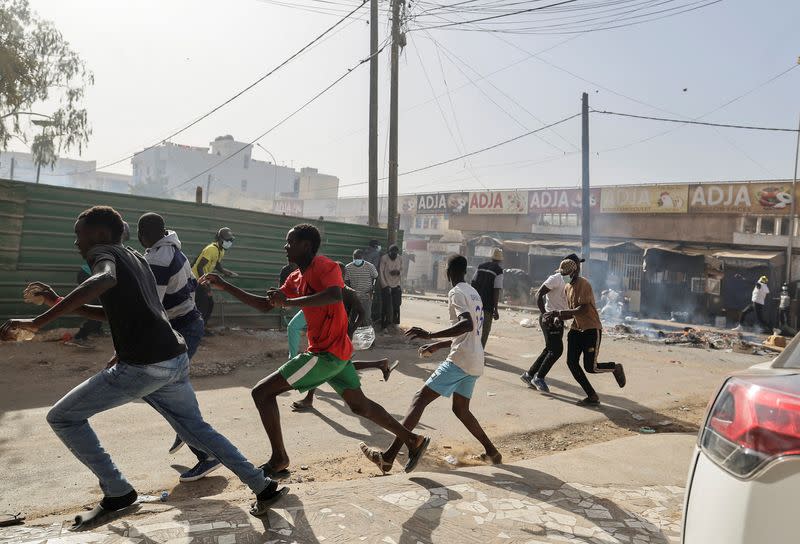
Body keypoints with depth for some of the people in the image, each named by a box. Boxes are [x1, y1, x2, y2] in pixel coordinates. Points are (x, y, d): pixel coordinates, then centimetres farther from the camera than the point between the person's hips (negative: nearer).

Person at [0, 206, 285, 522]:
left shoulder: (102, 252, -1)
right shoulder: (135, 258, 24)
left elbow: (105, 279, -27)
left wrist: (39, 321, -29)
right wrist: (60, 304, 29)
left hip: (143, 367, -8)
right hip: (176, 361, 8)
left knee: (62, 418, 11)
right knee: (197, 430, 21)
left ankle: (117, 493, 15)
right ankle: (263, 487, 19)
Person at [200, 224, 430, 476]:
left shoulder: (324, 266, -13)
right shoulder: (296, 278, 13)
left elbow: (335, 295, -33)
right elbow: (266, 304, 16)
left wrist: (290, 302, -35)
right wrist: (225, 286, 15)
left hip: (327, 354, -10)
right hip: (338, 353, 10)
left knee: (262, 392, -5)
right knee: (360, 406, 20)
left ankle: (279, 459, 7)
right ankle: (413, 441, 27)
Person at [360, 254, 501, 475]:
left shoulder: (456, 293, -9)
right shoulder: (474, 293, 19)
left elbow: (467, 325, -27)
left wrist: (430, 335, -31)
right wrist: (436, 346, 30)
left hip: (460, 360, -9)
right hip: (475, 363, 9)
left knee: (420, 399, -8)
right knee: (460, 409, 23)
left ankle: (388, 456, -12)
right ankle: (491, 452, 28)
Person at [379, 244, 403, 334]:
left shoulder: (400, 259, 2)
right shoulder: (384, 258, -11)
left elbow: (402, 271, 10)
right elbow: (381, 272, -10)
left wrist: (398, 272, -15)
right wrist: (385, 286, -14)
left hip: (396, 286, 4)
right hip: (387, 286, -4)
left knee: (396, 306, 6)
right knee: (387, 307, -6)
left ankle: (394, 323, 23)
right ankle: (384, 326, 2)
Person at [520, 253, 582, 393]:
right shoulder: (556, 279, -13)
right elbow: (539, 295, -18)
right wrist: (544, 314, -25)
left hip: (558, 320, 9)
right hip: (549, 318, -9)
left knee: (550, 350, 11)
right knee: (556, 349, -12)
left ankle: (529, 375, 20)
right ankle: (539, 377, -1)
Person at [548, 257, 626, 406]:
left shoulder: (583, 284, -17)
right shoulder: (567, 288, 11)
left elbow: (582, 310, -25)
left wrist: (560, 313, -25)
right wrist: (557, 317, -4)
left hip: (591, 329, -8)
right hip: (576, 329, 8)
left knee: (590, 367, -7)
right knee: (571, 362, -1)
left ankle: (615, 367, 25)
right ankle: (592, 396, 10)